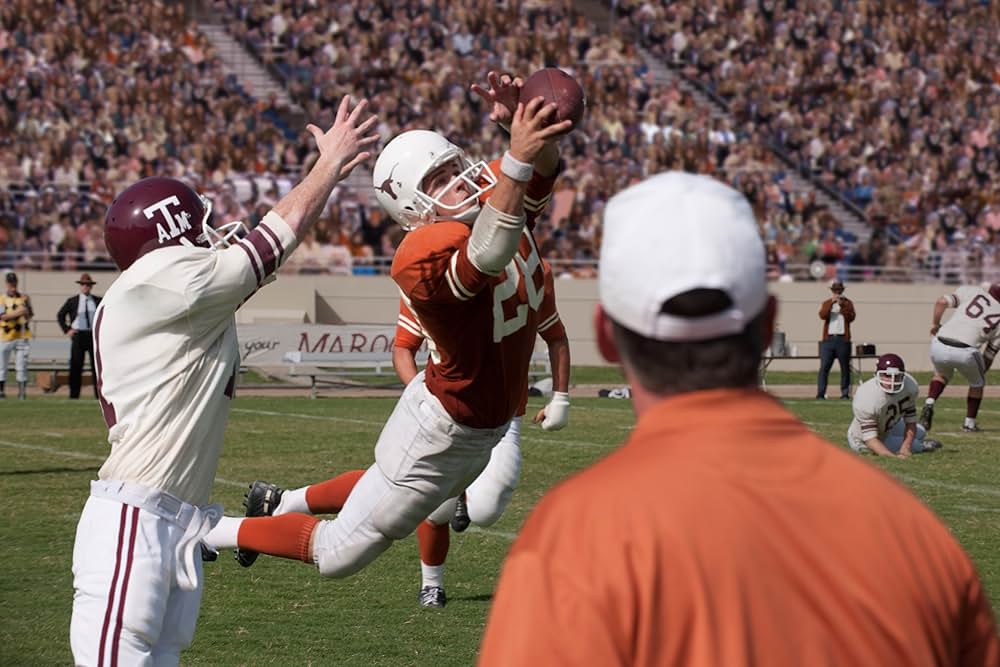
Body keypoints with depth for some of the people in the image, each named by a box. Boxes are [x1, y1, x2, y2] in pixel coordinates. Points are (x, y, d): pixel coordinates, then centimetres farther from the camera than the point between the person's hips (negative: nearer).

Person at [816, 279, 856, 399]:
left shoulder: (847, 303, 10)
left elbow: (851, 317, -5)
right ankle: (820, 393, -9)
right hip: (828, 339, 0)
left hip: (843, 339, 0)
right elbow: (822, 315, -6)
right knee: (824, 367, -7)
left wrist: (842, 305, -13)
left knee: (845, 368, 1)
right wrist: (832, 303, -13)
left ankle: (845, 393, 6)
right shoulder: (827, 303, 13)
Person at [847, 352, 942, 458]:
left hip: (889, 427, 7)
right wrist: (892, 456, -52)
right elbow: (870, 438, -39)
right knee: (915, 444, -4)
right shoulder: (866, 399, -43)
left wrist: (905, 448, -27)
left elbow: (910, 421, -13)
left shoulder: (910, 386, -24)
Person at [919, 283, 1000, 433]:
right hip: (965, 352, -2)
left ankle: (929, 403, 11)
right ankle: (969, 423, 32)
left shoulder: (971, 292, 15)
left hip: (939, 346, 2)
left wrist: (935, 323, 17)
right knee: (977, 383, 30)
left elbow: (942, 302, 2)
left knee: (942, 375, 34)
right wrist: (982, 371, 37)